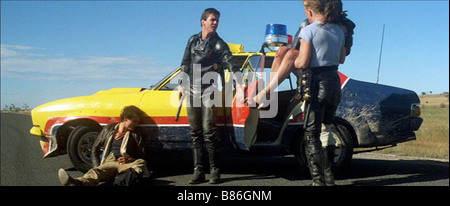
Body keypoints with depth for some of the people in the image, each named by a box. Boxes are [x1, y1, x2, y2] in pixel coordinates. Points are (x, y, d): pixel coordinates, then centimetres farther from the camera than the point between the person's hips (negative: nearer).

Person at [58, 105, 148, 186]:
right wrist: (97, 165, 14)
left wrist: (129, 160, -5)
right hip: (109, 162, 1)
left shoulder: (136, 135, 13)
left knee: (141, 163, -36)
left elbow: (142, 156, 14)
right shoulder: (109, 129, 15)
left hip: (127, 164, 0)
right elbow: (95, 148, 23)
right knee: (97, 171, -35)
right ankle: (79, 183, -70)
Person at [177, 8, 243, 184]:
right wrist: (181, 85, 15)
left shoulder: (219, 44, 2)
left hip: (209, 90, -4)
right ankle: (198, 171, 10)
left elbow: (230, 65, -11)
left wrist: (238, 84, -26)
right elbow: (185, 65, 21)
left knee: (209, 131, -11)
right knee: (195, 132, 5)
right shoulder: (193, 41, 15)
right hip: (192, 90, 4)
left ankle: (215, 171, -4)